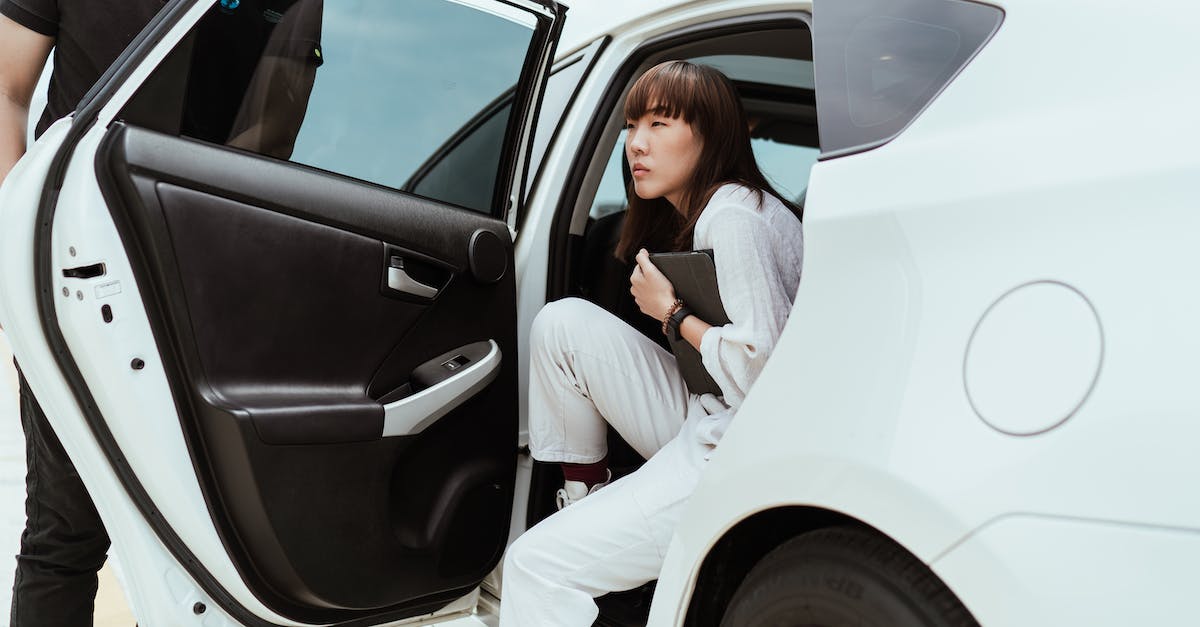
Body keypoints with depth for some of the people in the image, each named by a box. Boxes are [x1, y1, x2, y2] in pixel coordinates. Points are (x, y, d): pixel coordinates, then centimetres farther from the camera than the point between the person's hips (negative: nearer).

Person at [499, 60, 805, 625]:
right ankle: (583, 492, 8)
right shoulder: (693, 217, 15)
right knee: (563, 322, 0)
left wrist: (672, 312, -11)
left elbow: (763, 371, -22)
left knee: (537, 564, -17)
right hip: (706, 432, 10)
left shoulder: (736, 218, -15)